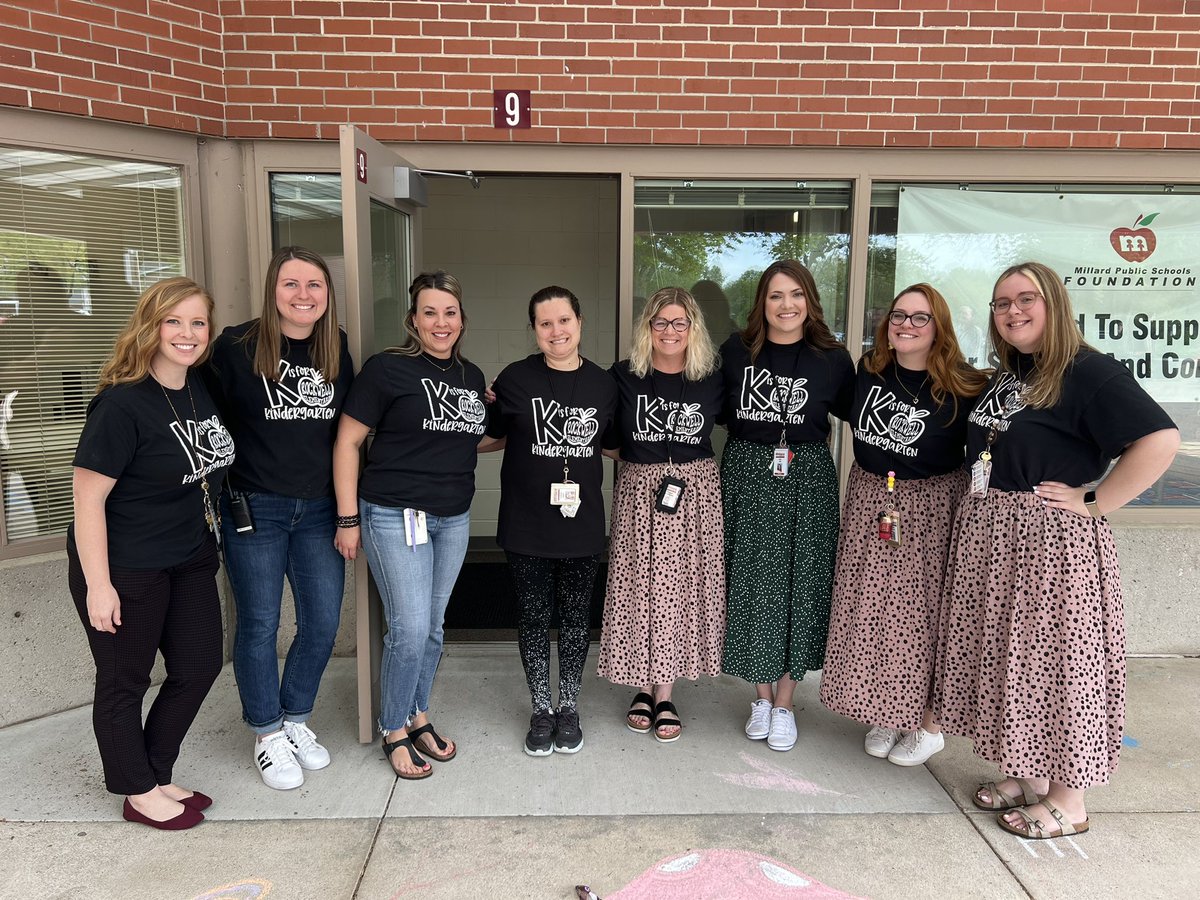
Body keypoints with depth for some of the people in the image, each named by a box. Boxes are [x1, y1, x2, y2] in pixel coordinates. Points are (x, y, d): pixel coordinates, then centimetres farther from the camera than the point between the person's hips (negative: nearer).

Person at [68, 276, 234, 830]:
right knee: (125, 681, 10)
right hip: (126, 570, -8)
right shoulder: (122, 404, -21)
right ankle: (139, 794, 29)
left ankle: (157, 777, 35)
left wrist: (207, 538, 16)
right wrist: (98, 586, -20)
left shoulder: (203, 390, 1)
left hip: (191, 561, 8)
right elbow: (88, 497, -20)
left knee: (200, 666, 15)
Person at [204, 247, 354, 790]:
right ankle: (267, 735, 24)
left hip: (318, 509, 4)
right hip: (255, 507, -4)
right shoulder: (237, 347, -7)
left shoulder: (337, 351, 5)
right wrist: (214, 495, -4)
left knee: (323, 621, 7)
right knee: (259, 624, 5)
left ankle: (295, 719, 30)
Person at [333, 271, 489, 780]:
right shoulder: (387, 369, -10)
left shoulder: (471, 376, 8)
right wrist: (348, 520, -10)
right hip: (395, 515, -6)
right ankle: (394, 732, 17)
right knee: (409, 629, -5)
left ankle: (418, 719, 33)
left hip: (453, 517, 6)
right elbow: (347, 442, -9)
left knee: (433, 627, 14)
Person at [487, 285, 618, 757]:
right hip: (527, 522, -1)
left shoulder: (603, 383, 2)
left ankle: (569, 707, 30)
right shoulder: (515, 379, -4)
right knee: (533, 615, 9)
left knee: (576, 616, 12)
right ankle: (541, 709, 27)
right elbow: (492, 436, 8)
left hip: (581, 522, 2)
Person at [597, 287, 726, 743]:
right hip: (640, 491, -1)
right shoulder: (623, 377, -2)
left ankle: (664, 694, 18)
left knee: (682, 586, 5)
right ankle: (644, 687, 22)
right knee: (640, 586, 4)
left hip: (695, 493, 1)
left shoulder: (712, 380, 2)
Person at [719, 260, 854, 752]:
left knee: (800, 585, 4)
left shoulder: (832, 359, -1)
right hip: (747, 475, 1)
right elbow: (719, 411, 12)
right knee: (751, 583, 5)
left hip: (807, 480, 0)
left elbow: (853, 414, 8)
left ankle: (784, 703, 21)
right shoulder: (736, 351, 1)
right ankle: (761, 697, 24)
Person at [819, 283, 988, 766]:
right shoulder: (867, 370, 0)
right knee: (870, 609, 9)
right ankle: (885, 714, 27)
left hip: (930, 508, -4)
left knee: (922, 610, 3)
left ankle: (927, 723, 23)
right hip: (869, 498, 4)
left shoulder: (963, 387, -12)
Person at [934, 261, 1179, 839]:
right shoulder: (1003, 377, 13)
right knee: (1011, 656, 14)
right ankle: (1027, 775, 30)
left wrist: (1092, 502, -18)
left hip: (1053, 540, -8)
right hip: (989, 537, 8)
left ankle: (1069, 800, 18)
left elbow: (1159, 441, -21)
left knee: (1057, 658, 2)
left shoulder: (1089, 372, -12)